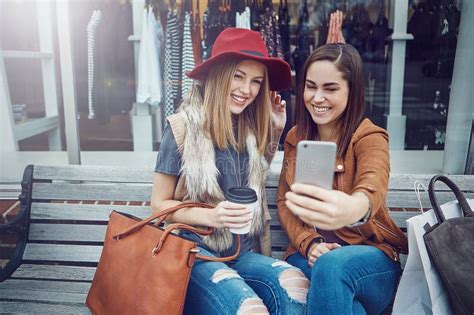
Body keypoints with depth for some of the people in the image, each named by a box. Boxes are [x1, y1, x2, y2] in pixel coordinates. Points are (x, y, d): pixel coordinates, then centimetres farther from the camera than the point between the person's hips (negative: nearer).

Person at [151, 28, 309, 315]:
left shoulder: (252, 127, 5)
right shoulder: (184, 127, -9)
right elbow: (160, 203, -3)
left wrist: (275, 131, 10)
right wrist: (210, 216, -20)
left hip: (242, 252, 5)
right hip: (196, 250, -4)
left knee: (297, 286, -26)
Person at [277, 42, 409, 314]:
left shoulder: (369, 138, -9)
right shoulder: (295, 138, 6)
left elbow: (373, 185, -32)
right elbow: (284, 201, 7)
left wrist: (353, 208, -58)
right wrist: (310, 244, -14)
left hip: (370, 256, -3)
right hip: (309, 254, 3)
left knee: (333, 266, -36)